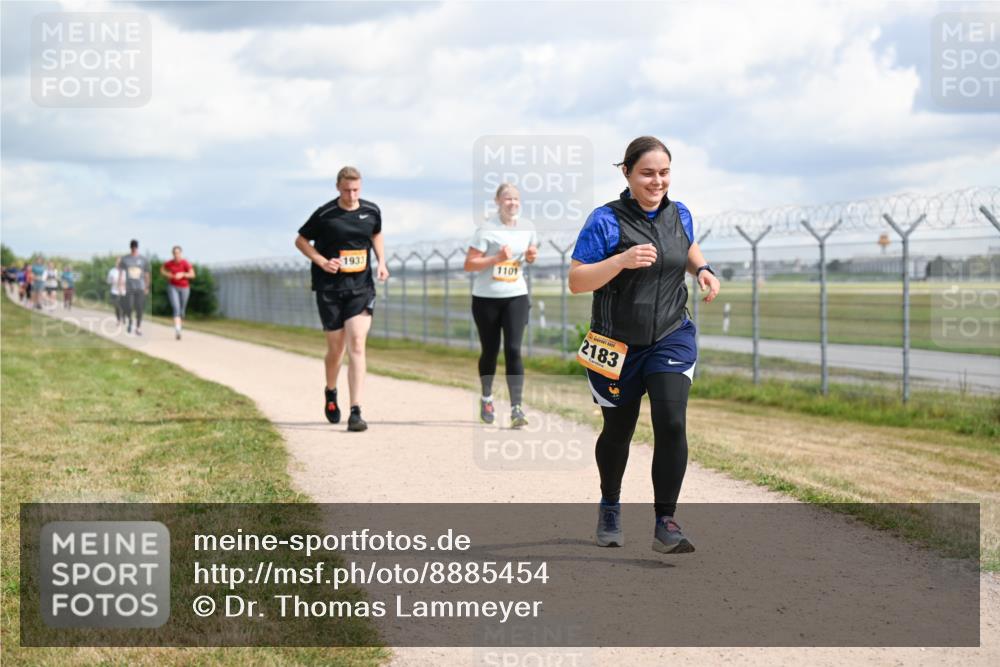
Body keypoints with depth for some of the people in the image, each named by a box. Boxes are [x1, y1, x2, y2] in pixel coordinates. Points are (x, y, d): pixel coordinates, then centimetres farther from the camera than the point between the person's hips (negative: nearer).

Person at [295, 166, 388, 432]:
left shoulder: (372, 211, 2)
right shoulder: (324, 214, -8)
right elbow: (301, 240, 4)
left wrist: (381, 262, 7)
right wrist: (322, 261, -11)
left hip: (361, 287, 1)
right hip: (330, 288, -1)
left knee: (357, 345, -13)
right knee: (336, 349, 6)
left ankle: (355, 413, -16)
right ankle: (330, 393, 39)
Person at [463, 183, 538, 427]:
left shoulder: (527, 228, 4)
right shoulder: (486, 230, -9)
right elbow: (469, 264, -11)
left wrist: (532, 256, -2)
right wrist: (497, 258, -22)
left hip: (516, 297, 2)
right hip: (486, 298, -2)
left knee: (513, 350, -11)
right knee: (490, 351, 9)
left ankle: (516, 408, -13)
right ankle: (486, 398, 34)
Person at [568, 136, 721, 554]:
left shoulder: (679, 214, 3)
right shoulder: (605, 221, -12)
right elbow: (576, 282, -15)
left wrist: (702, 269, 4)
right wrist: (622, 260, -29)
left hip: (671, 338, 2)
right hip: (618, 345, -2)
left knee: (671, 422, -17)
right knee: (618, 430, 14)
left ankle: (665, 524, -12)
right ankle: (610, 508, 41)